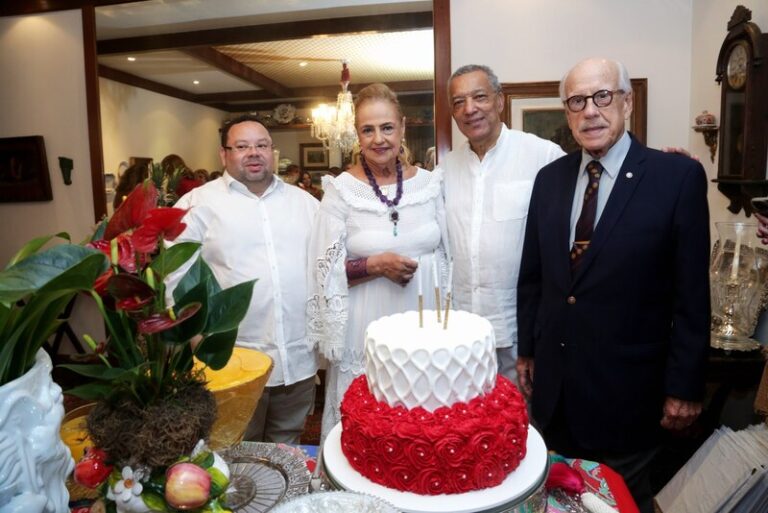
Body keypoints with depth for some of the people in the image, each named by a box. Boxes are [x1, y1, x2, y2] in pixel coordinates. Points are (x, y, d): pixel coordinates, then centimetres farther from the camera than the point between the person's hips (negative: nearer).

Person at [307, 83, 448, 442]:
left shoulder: (428, 183, 2)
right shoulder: (341, 190, -7)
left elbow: (446, 256, 8)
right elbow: (325, 270, -6)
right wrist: (375, 265, -19)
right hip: (366, 335, -2)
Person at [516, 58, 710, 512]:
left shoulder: (678, 176, -10)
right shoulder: (550, 178, 3)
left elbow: (691, 294, -9)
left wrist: (685, 387, -8)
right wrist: (527, 351, 9)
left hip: (625, 386, -4)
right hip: (553, 382, 4)